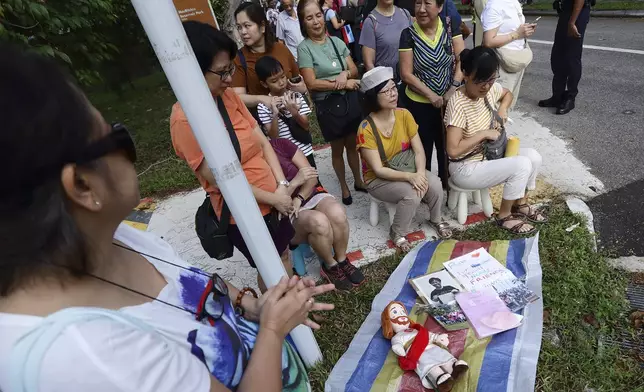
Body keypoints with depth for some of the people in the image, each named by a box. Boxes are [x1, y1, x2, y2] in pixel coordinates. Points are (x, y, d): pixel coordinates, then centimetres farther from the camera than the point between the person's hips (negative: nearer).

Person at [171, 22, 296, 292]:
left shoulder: (228, 96, -2)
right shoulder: (185, 119, -24)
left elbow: (262, 141, 0)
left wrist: (282, 186, -10)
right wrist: (273, 198, -15)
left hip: (273, 199, 7)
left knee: (284, 253, 24)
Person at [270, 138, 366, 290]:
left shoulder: (281, 144, -5)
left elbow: (311, 176, -3)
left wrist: (298, 199, -18)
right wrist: (295, 182, -28)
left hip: (309, 195, 3)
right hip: (285, 215, -3)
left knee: (337, 213, -29)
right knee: (319, 221, -34)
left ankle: (342, 261, -3)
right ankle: (330, 266, -6)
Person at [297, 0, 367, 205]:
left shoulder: (336, 41, 6)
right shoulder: (304, 48, -8)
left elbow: (354, 70, 9)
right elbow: (312, 83, -14)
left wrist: (345, 74, -14)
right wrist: (343, 84, -14)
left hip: (350, 100, 4)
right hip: (328, 105, -4)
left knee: (352, 144, 15)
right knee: (337, 149, 10)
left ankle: (358, 180, 35)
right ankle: (344, 187, 30)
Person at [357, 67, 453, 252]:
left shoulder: (404, 115, -8)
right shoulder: (366, 129, -23)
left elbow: (419, 150, -7)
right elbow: (378, 170, -23)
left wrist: (420, 173, -26)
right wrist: (410, 177, -33)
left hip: (406, 169, 5)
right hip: (378, 179, -4)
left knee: (435, 184, -20)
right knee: (412, 194, -30)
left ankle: (436, 220, 12)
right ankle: (398, 233, -1)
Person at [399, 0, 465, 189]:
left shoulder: (450, 26, -4)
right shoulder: (408, 34, -12)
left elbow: (462, 60, -3)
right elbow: (406, 74, -13)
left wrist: (453, 89, -16)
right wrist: (431, 95, -16)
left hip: (448, 100, 3)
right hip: (419, 103, -2)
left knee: (447, 145, 15)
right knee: (423, 147, 10)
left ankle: (446, 184, 36)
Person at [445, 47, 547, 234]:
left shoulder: (490, 88, -4)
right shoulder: (458, 104, -28)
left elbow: (507, 94, 22)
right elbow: (453, 150, -32)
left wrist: (502, 109, 1)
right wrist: (483, 133, -23)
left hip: (487, 154, 8)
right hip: (465, 168, -8)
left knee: (533, 156, -1)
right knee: (521, 165, -17)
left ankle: (521, 205, 21)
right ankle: (504, 217, 5)